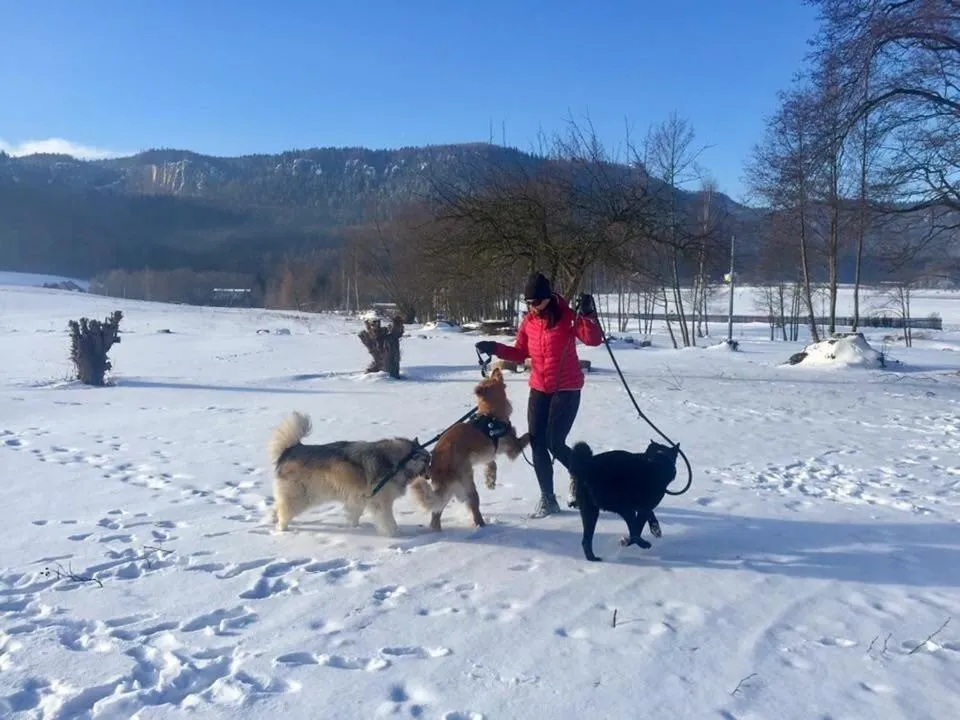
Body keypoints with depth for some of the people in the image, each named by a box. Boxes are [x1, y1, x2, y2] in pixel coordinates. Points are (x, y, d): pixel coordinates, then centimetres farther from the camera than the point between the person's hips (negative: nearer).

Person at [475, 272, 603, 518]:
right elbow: (520, 353, 10)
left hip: (567, 389, -5)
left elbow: (593, 339, -20)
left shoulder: (567, 316, -11)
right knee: (537, 444, 3)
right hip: (539, 389, 6)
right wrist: (495, 348, -5)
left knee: (555, 444, -8)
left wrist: (588, 315, -35)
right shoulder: (528, 322, 3)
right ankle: (548, 499, 15)